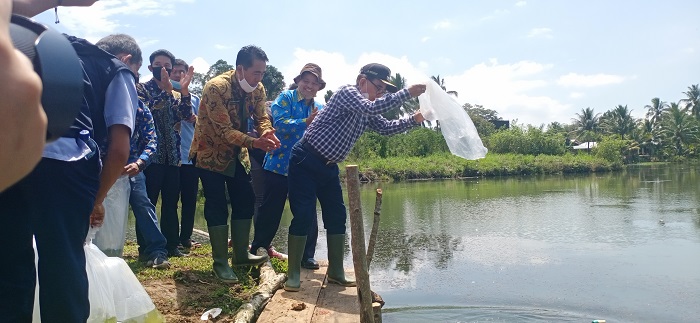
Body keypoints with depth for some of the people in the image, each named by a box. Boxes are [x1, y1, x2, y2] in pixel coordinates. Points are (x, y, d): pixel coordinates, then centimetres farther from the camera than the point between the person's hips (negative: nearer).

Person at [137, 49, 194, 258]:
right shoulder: (142, 88, 3)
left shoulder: (175, 94, 17)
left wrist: (184, 90, -14)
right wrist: (166, 90, -22)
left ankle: (171, 245, 16)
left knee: (171, 203, 9)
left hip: (172, 155, 5)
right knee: (148, 203, -3)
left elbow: (187, 115, -1)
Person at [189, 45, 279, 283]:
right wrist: (254, 142, -45)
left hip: (236, 152, 7)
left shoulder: (257, 89, -7)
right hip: (210, 152, -6)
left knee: (245, 200, 6)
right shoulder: (216, 88, -28)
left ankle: (241, 255, 19)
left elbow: (261, 117, -5)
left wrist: (267, 134, -30)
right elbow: (224, 131, -31)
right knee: (217, 206, -6)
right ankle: (220, 262, 4)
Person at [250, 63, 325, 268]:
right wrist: (306, 122, -27)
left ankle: (307, 255, 17)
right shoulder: (285, 98, -3)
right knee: (271, 209, 8)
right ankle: (258, 246, 27)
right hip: (279, 165, -3)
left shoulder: (320, 109, 10)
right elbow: (280, 123, -19)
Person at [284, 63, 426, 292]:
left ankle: (336, 272, 16)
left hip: (328, 166, 9)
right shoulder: (347, 92, -14)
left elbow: (386, 128, 16)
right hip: (306, 161, -9)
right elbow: (373, 108, -30)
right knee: (304, 216, -10)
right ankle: (293, 274, 0)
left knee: (337, 216, 7)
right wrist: (407, 93, -26)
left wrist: (414, 120, 1)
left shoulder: (366, 113, 12)